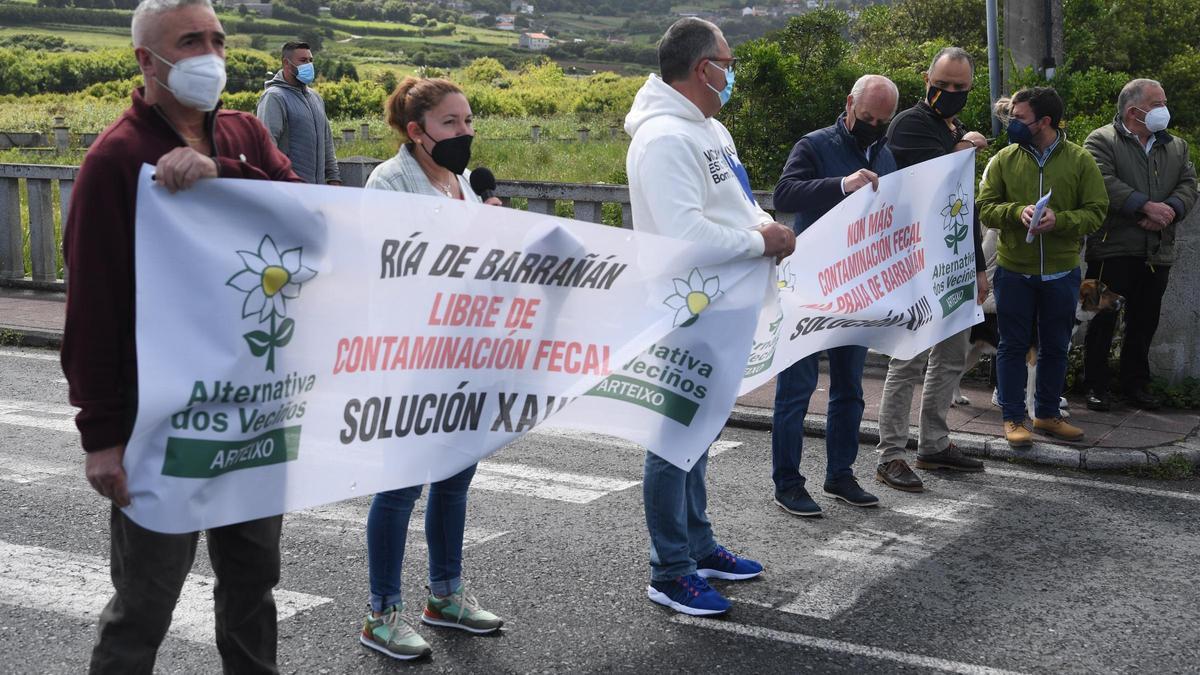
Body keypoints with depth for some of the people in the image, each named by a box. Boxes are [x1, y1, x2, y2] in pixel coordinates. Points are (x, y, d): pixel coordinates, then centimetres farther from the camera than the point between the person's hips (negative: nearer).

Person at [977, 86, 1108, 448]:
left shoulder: (1079, 160, -3)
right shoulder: (1004, 159, -1)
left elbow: (1096, 211, -5)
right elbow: (985, 207, -2)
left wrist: (1058, 221, -22)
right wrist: (1017, 212, -21)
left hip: (1061, 272, 1)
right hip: (1014, 270, 0)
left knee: (1055, 347, 12)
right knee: (1013, 345, 6)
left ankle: (1047, 414, 27)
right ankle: (1014, 418, 16)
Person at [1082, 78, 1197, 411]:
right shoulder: (1101, 141, -3)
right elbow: (1104, 183, -18)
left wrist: (1170, 210, -14)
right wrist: (1147, 206, -21)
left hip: (1157, 252, 6)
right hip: (1113, 249, -5)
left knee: (1145, 322, 12)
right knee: (1103, 320, 0)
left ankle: (1136, 383, 24)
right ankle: (1096, 386, 10)